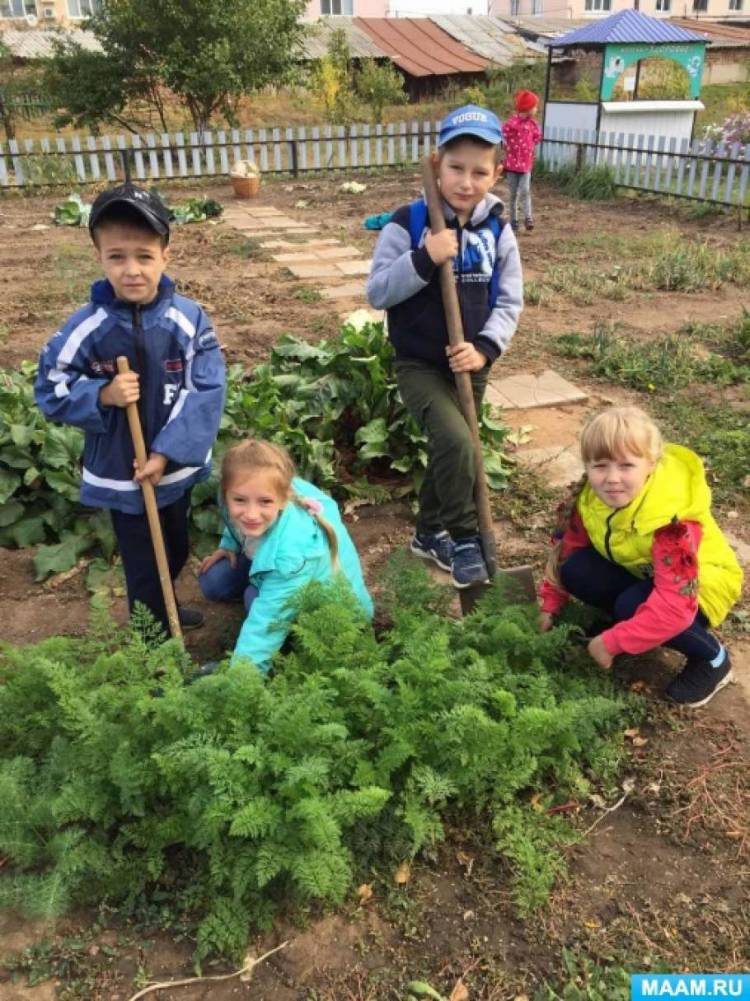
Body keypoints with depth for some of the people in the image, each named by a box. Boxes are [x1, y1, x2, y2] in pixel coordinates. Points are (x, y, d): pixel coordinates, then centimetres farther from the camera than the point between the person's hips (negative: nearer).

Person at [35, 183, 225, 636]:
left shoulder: (189, 319, -13)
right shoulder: (86, 327, -14)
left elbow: (206, 392, -14)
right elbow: (51, 390, -6)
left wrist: (167, 453, -20)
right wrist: (103, 396, -24)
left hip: (177, 466, 2)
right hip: (120, 474, -2)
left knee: (176, 550, 24)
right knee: (144, 564, 11)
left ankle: (165, 608, 52)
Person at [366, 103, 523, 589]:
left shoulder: (498, 231, 0)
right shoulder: (407, 223, -11)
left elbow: (510, 300, 2)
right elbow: (378, 293, -13)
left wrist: (485, 348, -14)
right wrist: (424, 258, -26)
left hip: (470, 366, 5)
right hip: (420, 364, -4)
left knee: (450, 449, 16)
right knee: (456, 443, -25)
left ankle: (431, 533, 38)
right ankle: (464, 537, -3)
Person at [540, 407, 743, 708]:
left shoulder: (671, 519, -38)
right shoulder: (592, 497, -18)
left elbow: (675, 605, -42)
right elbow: (567, 547, 0)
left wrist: (612, 643, -35)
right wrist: (550, 606, 1)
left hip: (700, 584, -6)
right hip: (641, 573, 6)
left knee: (633, 606, -35)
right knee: (575, 571, -19)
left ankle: (713, 659, -8)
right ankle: (633, 626, 5)